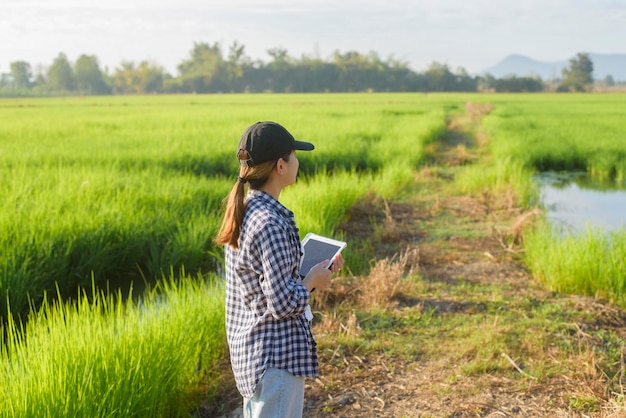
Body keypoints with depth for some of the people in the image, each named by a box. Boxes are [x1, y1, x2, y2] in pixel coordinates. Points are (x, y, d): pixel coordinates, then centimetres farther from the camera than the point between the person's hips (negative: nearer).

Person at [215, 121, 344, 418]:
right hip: (276, 354, -10)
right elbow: (283, 303, -24)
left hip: (248, 348, 10)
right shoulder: (271, 222, -24)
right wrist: (312, 280, -7)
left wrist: (312, 268, 8)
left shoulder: (241, 211, 4)